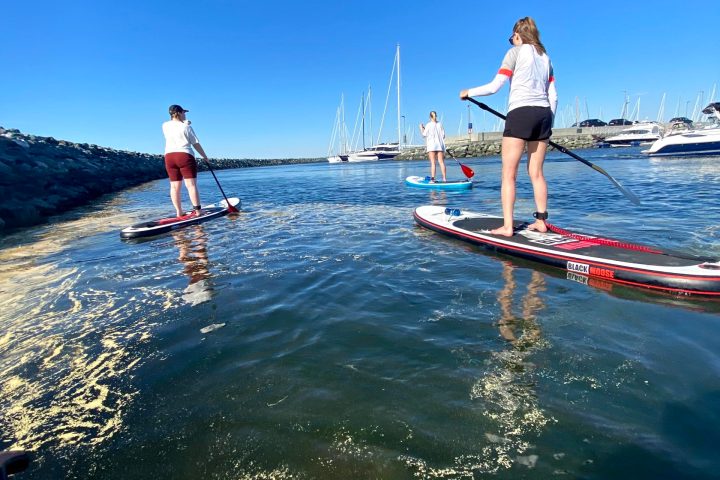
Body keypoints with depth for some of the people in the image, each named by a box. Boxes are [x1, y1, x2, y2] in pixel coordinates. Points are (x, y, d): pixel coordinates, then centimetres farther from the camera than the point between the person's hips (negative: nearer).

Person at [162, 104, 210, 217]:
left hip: (169, 156, 5)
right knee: (191, 184, -9)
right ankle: (197, 209, -13)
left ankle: (179, 212, 6)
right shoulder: (186, 127, -2)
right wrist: (204, 156, 9)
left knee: (174, 186, 5)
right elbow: (196, 144, -1)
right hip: (185, 156, -5)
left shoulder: (165, 126, 12)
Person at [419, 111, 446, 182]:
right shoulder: (440, 124, 5)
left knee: (433, 163, -5)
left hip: (431, 145, -3)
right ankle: (444, 178, 5)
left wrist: (421, 128, 16)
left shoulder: (428, 125, -5)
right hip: (440, 145, 3)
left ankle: (432, 179, -10)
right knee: (441, 162, 4)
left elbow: (424, 134, 2)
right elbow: (443, 135, 6)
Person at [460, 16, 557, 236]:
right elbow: (553, 96, 17)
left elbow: (495, 86, -6)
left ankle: (507, 226, -11)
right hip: (544, 114, 7)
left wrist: (469, 92, 9)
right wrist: (549, 124, 23)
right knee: (536, 172, 10)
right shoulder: (545, 56, 21)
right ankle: (541, 221, 11)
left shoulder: (516, 52, 3)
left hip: (520, 113, -7)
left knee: (508, 174, -6)